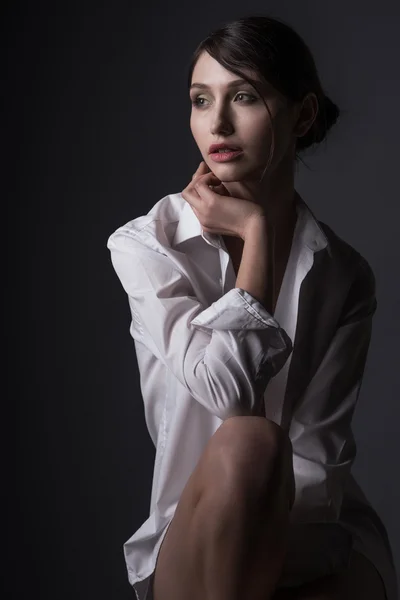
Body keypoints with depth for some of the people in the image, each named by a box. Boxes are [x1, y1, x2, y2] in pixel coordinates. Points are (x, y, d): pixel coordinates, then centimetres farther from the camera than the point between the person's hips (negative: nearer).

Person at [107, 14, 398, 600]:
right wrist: (256, 231, -11)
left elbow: (320, 451, -6)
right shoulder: (145, 245, -4)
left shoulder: (344, 276, 1)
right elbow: (228, 389, -19)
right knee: (248, 442, -35)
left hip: (319, 539, 1)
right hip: (196, 545, 0)